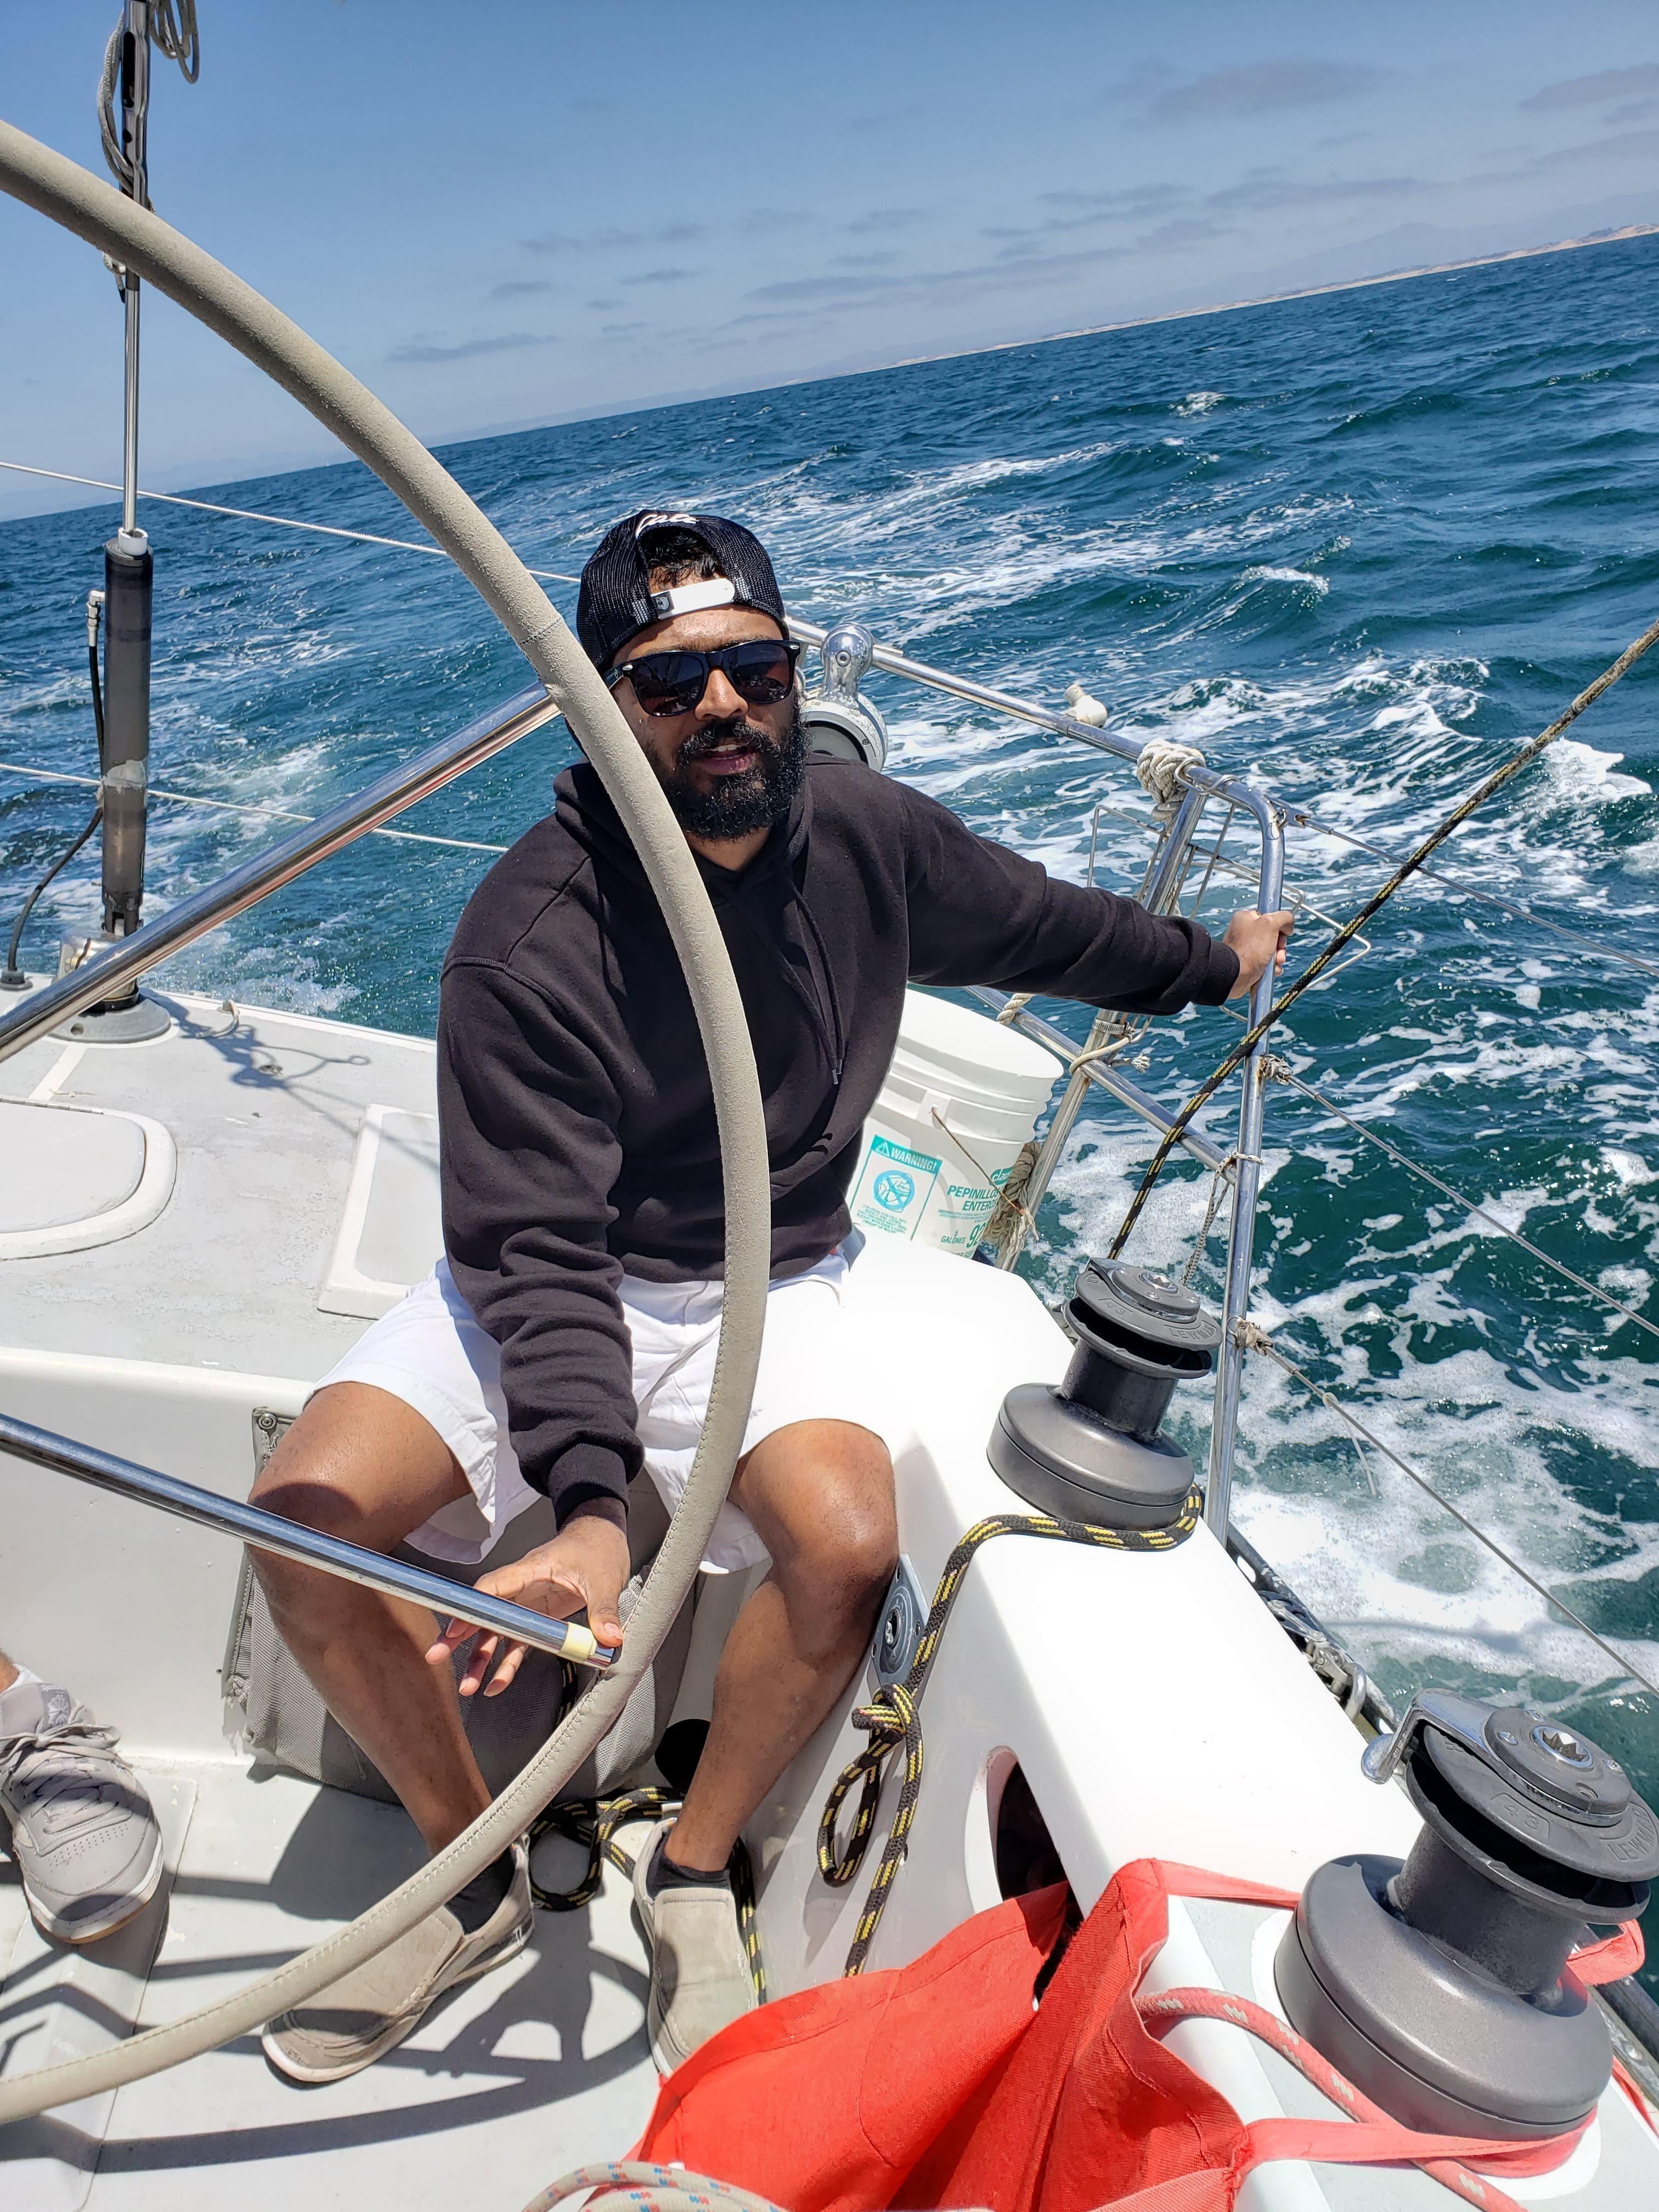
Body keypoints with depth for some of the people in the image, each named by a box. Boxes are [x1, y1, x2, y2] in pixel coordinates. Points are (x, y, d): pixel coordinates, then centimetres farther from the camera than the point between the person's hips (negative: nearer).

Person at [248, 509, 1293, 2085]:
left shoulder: (866, 833, -7)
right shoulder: (530, 936, -21)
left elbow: (1038, 922, 13)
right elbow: (538, 1253, -24)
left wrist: (1211, 964, 28)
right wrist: (590, 1502, -37)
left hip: (762, 1286, 2)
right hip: (543, 1283, -1)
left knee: (845, 1541, -27)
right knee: (305, 1521, -20)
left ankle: (693, 1873, 5)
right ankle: (476, 1879, 8)